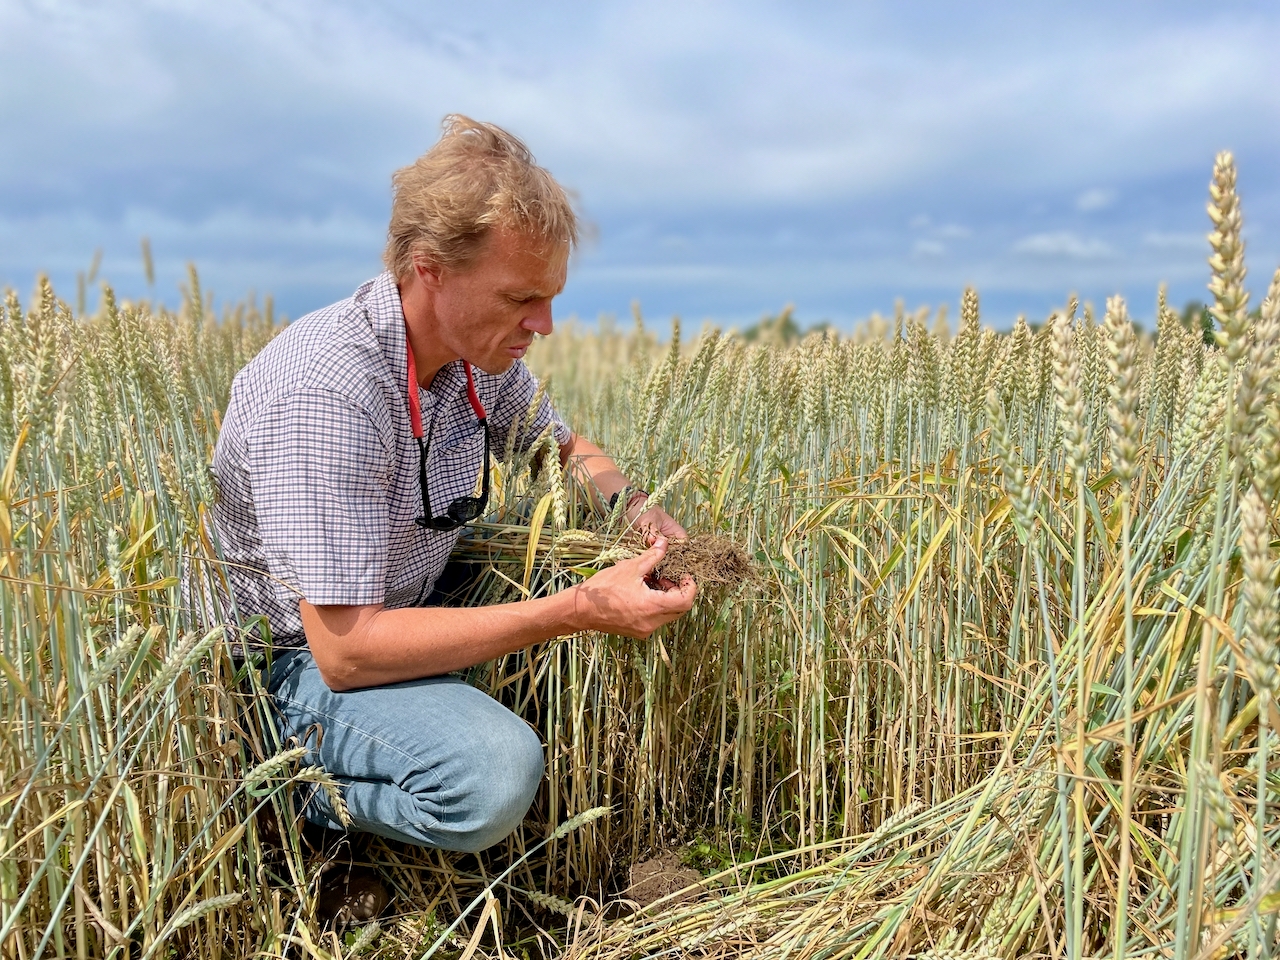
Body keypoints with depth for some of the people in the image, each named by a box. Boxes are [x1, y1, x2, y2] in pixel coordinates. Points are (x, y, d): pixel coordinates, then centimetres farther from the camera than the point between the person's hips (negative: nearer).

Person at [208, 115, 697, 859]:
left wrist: (629, 505, -10)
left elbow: (567, 448, 14)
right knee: (493, 774, -33)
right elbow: (345, 652, -31)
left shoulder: (483, 350, -6)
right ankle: (302, 801, -5)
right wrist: (577, 612, -33)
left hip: (410, 606, 8)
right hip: (302, 663, -8)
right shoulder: (324, 396, -31)